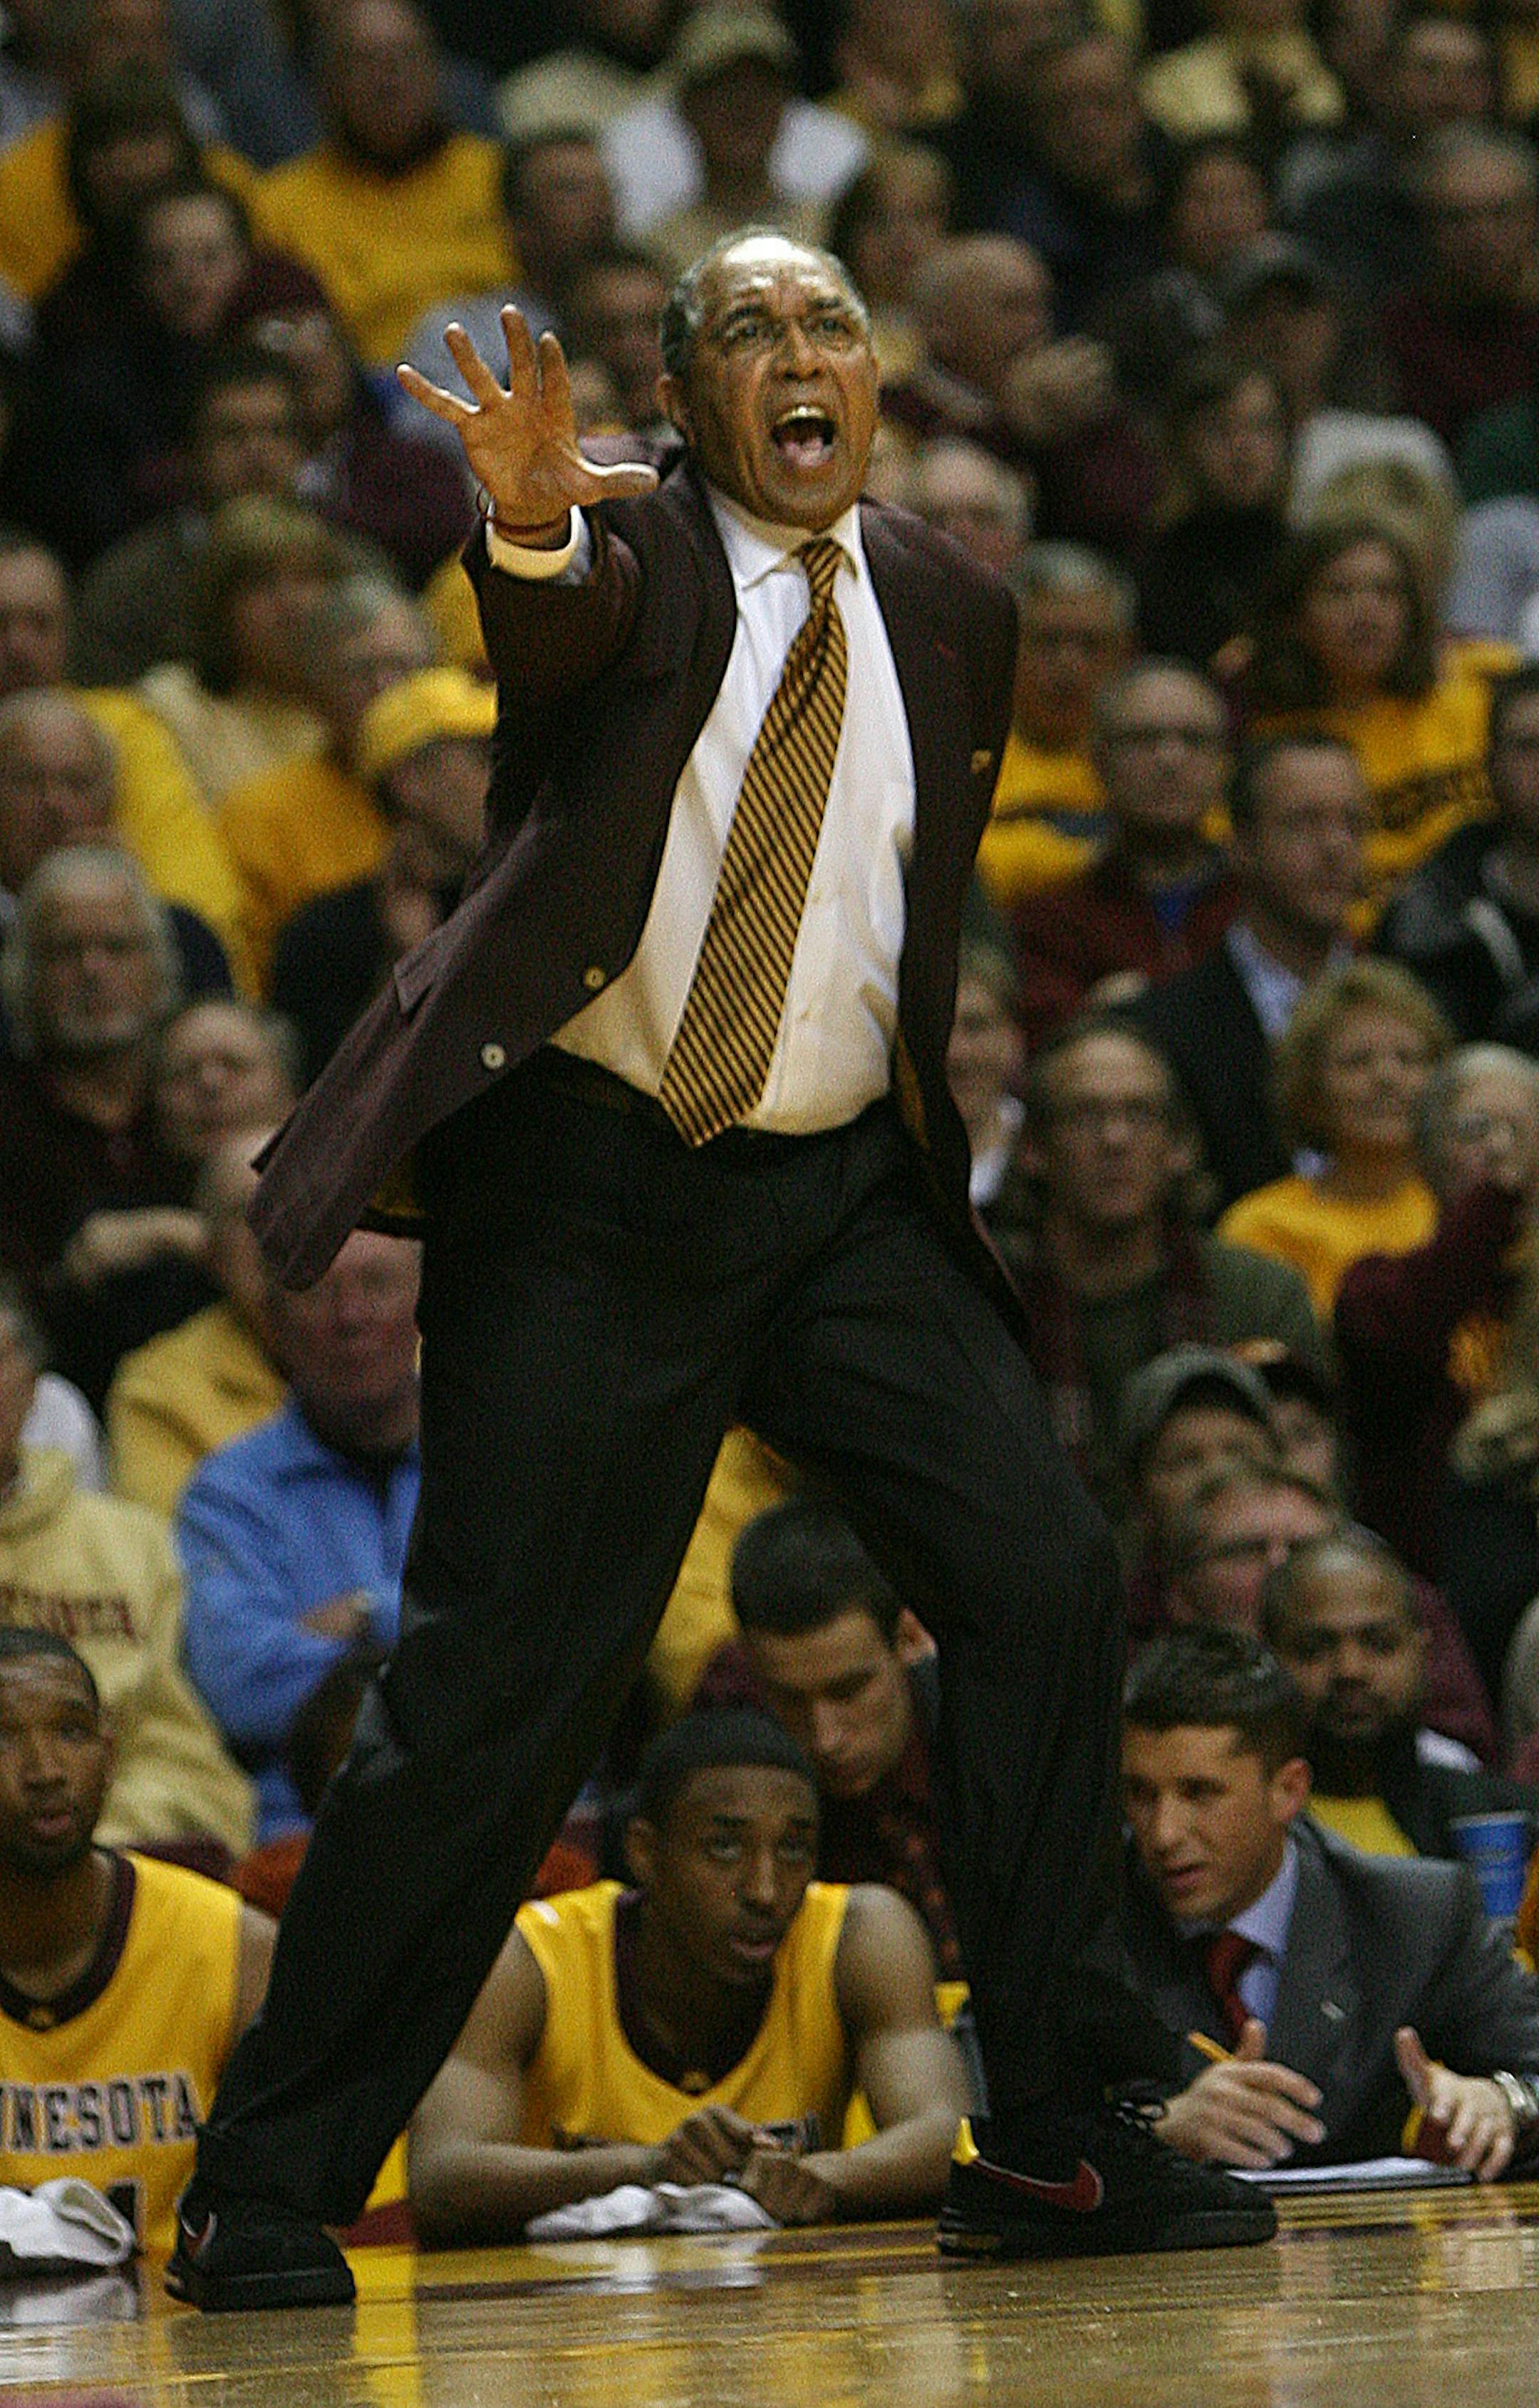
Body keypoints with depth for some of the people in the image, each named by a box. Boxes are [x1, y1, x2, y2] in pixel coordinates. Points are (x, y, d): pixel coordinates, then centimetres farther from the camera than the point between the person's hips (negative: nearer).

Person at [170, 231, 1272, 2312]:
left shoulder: (950, 612, 10)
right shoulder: (630, 550, -4)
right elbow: (558, 633, -29)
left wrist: (921, 1114, 13)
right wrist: (533, 522, -50)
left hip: (848, 1192, 5)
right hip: (594, 1183, -5)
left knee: (1048, 1580, -7)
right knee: (497, 1680, -9)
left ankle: (1057, 2142, 3)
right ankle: (266, 2192, 0)